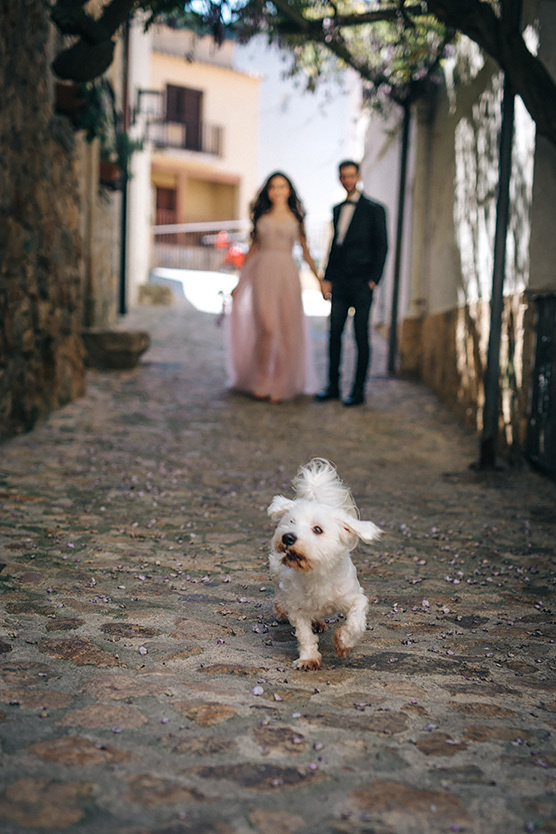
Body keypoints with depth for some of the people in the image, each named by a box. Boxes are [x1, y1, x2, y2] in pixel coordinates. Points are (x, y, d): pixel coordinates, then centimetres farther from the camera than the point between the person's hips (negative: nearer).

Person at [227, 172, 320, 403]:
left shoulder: (295, 218, 11)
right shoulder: (262, 216, 13)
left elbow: (305, 252, 12)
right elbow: (253, 249, 16)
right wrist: (240, 282, 14)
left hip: (287, 273, 0)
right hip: (263, 273, 0)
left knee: (285, 329, -1)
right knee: (266, 327, -9)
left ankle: (280, 386, 8)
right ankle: (261, 383, 4)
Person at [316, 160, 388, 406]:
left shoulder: (374, 209, -2)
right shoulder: (338, 209, 15)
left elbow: (382, 247, -3)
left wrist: (373, 280, -10)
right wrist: (326, 278, 13)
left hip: (361, 284, -5)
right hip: (339, 283, 5)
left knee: (361, 337, -1)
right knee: (334, 333, 5)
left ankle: (358, 391, 5)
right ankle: (333, 387, 14)